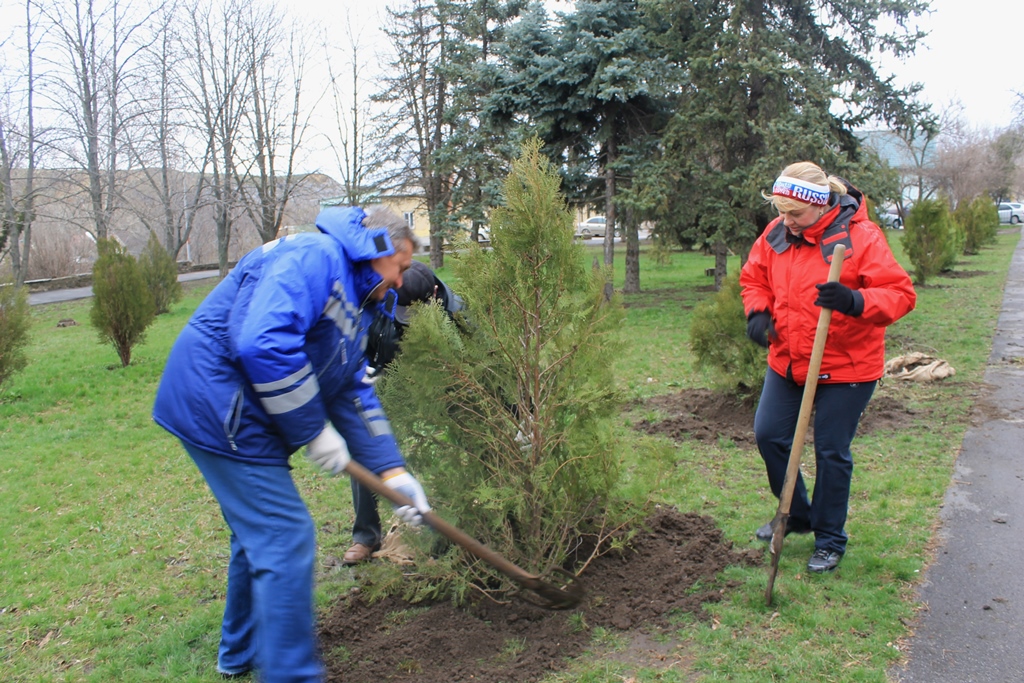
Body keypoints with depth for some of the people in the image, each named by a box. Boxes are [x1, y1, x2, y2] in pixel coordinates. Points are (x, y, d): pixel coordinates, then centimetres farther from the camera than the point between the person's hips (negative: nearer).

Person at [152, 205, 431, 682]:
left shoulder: (352, 302, 16)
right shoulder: (314, 257, -17)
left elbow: (355, 394, 15)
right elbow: (264, 343, -31)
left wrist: (392, 471, 8)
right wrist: (313, 431, -21)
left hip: (239, 417, 11)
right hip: (221, 408, -11)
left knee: (258, 532, 23)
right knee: (286, 541, -8)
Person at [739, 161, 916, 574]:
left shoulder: (860, 237, -17)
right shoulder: (776, 235, -1)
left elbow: (900, 293, -19)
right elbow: (754, 276, 13)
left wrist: (855, 301, -38)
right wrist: (758, 312, -7)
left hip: (845, 368, -5)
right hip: (787, 362, 6)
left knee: (831, 452, 4)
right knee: (768, 435, 9)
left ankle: (830, 540, 23)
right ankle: (797, 515, 34)